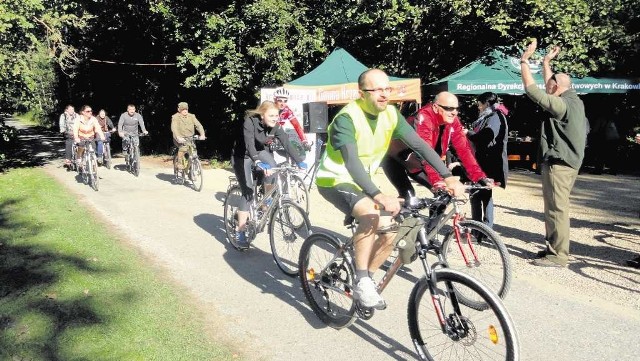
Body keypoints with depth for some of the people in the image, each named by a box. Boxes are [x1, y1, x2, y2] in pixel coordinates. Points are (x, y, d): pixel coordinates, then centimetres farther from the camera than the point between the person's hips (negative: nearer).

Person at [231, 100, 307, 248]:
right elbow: (249, 144, -41)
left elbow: (286, 143, -21)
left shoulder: (275, 127, -14)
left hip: (260, 153, 4)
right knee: (248, 192, -13)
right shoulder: (250, 122, -29)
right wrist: (257, 162, -57)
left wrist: (299, 161, -32)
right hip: (242, 156, -4)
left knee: (272, 166, -29)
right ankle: (240, 231, -6)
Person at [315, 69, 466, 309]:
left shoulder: (391, 114, -7)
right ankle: (362, 282, -19)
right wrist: (378, 196, -53)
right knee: (371, 215, -33)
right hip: (335, 180, -7)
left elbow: (420, 145, -10)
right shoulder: (347, 118, -26)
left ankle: (366, 278, 18)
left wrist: (449, 177, -21)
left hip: (363, 181, 7)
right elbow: (351, 161, -40)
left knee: (390, 230, -4)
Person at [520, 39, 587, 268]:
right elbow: (550, 86, 28)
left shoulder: (562, 105, -18)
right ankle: (553, 247, 26)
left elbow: (531, 90, -20)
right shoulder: (573, 100, 12)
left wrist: (525, 60, -12)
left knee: (557, 209, -6)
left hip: (558, 163, -10)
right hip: (567, 161, 10)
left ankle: (558, 256, -2)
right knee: (555, 208, 16)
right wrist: (546, 63, 33)